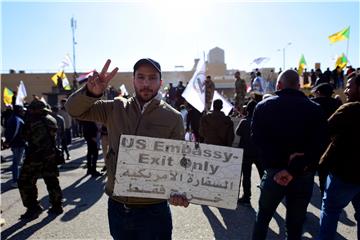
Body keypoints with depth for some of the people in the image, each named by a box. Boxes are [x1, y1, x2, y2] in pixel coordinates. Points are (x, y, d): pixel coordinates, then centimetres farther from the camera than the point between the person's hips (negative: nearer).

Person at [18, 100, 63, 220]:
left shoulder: (32, 120, -12)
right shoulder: (51, 119, 5)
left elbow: (26, 136, 0)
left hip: (36, 156, -6)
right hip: (51, 155, 7)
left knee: (25, 182, 5)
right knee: (52, 181, 14)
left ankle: (33, 208, 5)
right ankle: (57, 206, 20)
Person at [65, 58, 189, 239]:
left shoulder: (173, 117, -6)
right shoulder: (116, 109, 1)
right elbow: (74, 109, -1)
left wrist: (178, 192, -21)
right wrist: (91, 92, -22)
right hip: (116, 207, 3)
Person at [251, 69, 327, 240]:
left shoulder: (264, 106, -3)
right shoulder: (315, 109, -3)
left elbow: (257, 138, -11)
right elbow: (318, 145, -13)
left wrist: (285, 156, -14)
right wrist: (295, 169, -18)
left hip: (274, 171, 0)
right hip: (303, 175, 1)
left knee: (263, 216, 20)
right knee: (295, 223, 16)